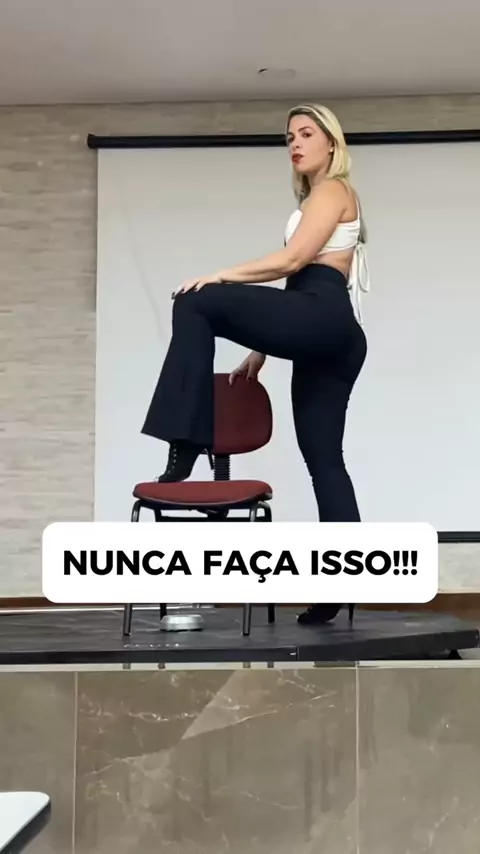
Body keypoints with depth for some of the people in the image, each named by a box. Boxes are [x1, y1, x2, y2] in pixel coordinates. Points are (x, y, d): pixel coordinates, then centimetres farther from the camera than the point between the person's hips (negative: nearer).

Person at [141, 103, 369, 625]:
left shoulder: (333, 189, 3)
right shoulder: (316, 200, 31)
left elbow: (292, 259, -10)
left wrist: (220, 276, -10)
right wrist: (261, 349, 23)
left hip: (321, 322, -10)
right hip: (324, 333, 10)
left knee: (195, 304, -19)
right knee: (324, 461, 4)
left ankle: (184, 449, -24)